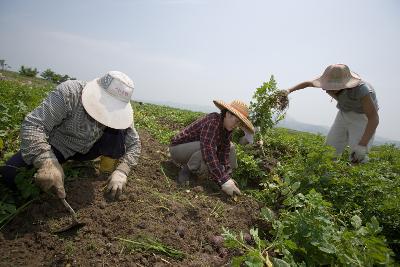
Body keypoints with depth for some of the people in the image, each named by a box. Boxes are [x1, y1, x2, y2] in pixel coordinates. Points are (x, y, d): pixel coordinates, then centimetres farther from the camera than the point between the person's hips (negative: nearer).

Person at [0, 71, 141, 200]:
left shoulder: (120, 112, -17)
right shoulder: (70, 92, -28)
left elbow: (134, 143, -14)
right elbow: (33, 124, -32)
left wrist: (121, 171, -31)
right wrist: (47, 162, -47)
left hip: (86, 151, 1)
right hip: (57, 147, -1)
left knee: (119, 140, -26)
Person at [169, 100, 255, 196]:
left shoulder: (226, 128, -5)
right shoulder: (212, 121, -31)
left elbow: (224, 153, -7)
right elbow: (208, 152, -41)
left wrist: (227, 176, -17)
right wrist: (224, 181, -41)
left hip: (194, 148, 9)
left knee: (229, 147, 4)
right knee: (207, 149, -37)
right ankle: (185, 172, -14)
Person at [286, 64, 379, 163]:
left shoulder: (360, 89, -34)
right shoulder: (331, 80, -17)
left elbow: (374, 118, -31)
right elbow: (308, 83, 1)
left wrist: (362, 145, -40)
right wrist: (289, 90, -12)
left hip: (362, 117, -5)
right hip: (345, 115, 6)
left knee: (357, 159, -18)